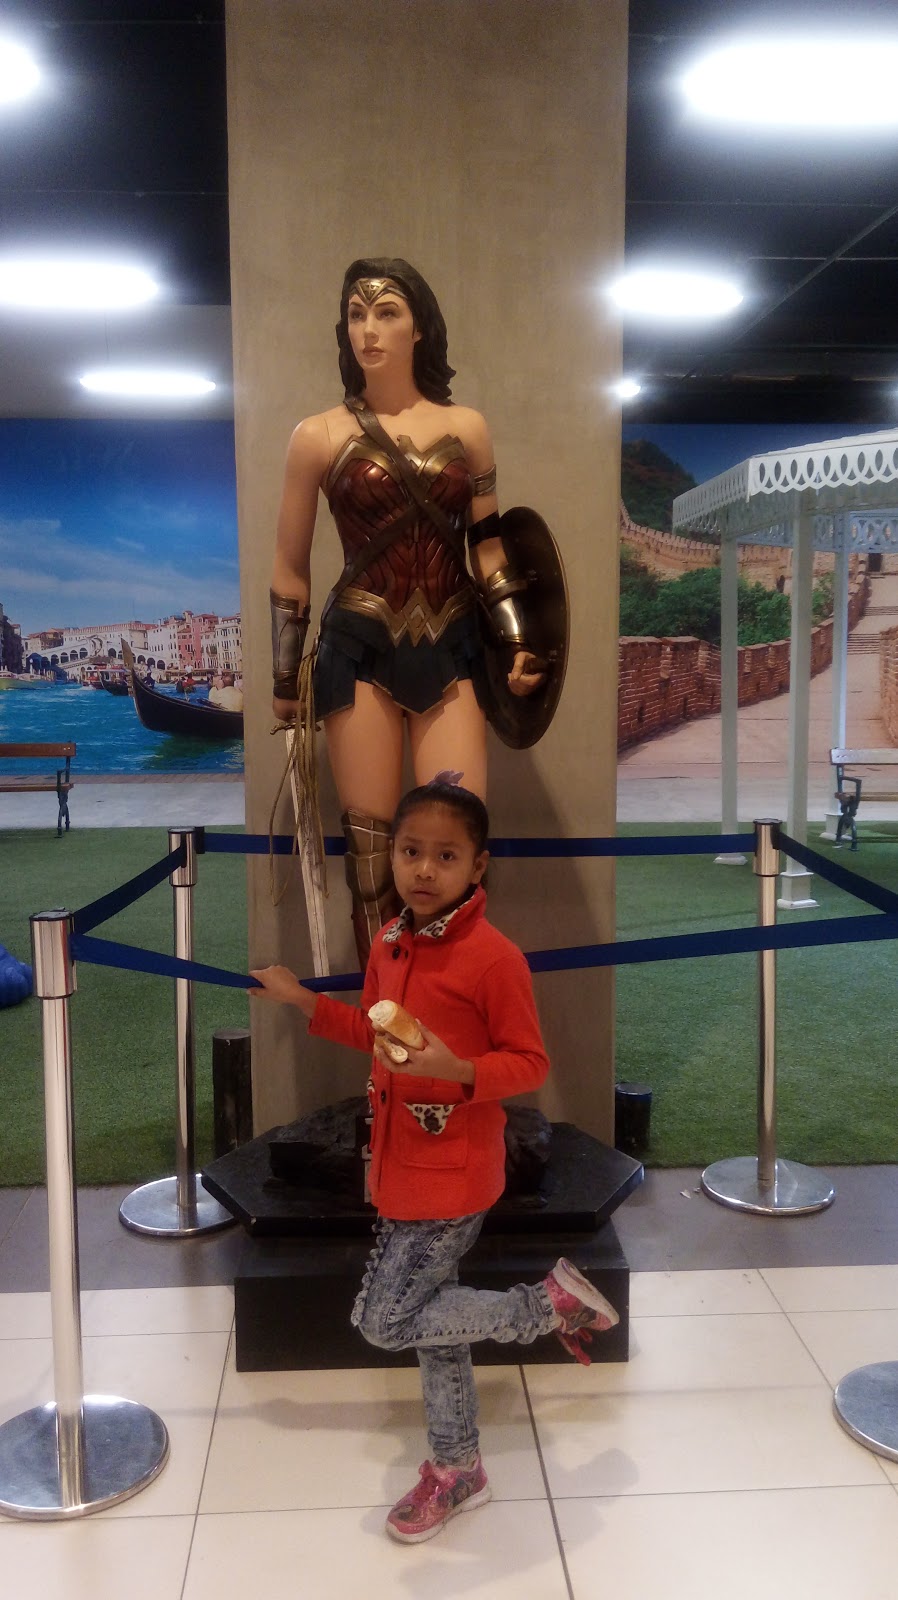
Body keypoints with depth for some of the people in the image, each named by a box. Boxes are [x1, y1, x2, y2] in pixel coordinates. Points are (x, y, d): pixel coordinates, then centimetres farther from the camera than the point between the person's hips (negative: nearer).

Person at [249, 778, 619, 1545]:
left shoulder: (494, 956, -20)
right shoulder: (389, 943, 2)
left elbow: (531, 1064, -15)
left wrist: (459, 1072, -30)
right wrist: (305, 1001, 13)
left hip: (452, 1174, -7)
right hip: (400, 1165, 8)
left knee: (384, 1321, -3)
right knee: (428, 1317, 19)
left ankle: (554, 1301, 9)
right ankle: (458, 1470, 39)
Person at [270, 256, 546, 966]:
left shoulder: (467, 428, 8)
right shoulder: (319, 436, 2)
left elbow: (488, 545, 13)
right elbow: (290, 568, 7)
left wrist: (517, 643, 4)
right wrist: (285, 680, 8)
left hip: (450, 648, 2)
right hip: (360, 650, -1)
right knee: (371, 838, 0)